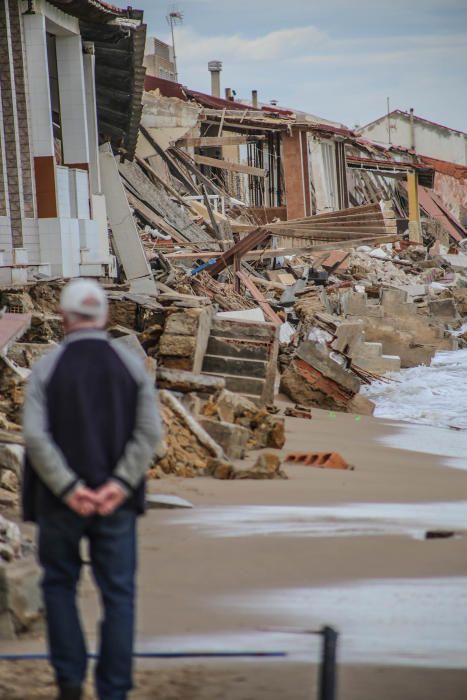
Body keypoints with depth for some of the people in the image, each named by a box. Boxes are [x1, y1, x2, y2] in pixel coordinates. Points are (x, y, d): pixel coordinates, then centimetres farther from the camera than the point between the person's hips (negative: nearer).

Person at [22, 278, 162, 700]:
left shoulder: (47, 367, -4)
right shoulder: (131, 365, 1)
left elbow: (35, 436, -14)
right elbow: (150, 432, -7)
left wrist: (69, 489, -13)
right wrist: (120, 484, -11)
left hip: (61, 501, -1)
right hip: (117, 501, 1)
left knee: (59, 585, 16)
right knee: (118, 594, 6)